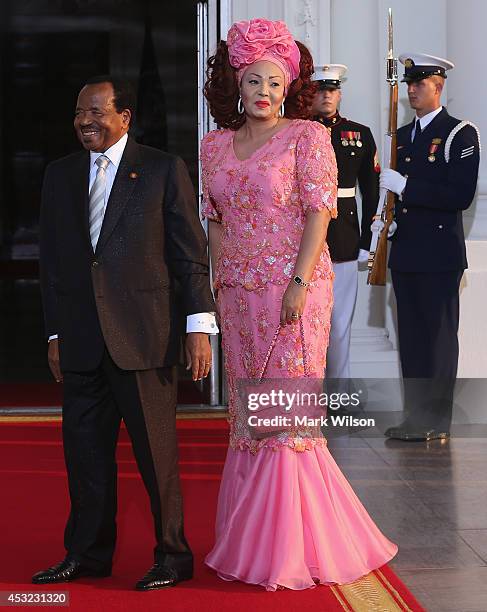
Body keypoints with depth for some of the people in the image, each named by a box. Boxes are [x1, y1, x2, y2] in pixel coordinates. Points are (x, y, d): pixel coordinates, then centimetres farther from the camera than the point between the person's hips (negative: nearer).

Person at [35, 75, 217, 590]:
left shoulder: (162, 169, 1)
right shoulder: (60, 175, 13)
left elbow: (190, 254, -1)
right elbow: (51, 261, 14)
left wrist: (199, 326, -6)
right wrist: (55, 334, 11)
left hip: (143, 334, -4)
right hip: (81, 340, 4)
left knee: (156, 448, 1)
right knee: (84, 447, 10)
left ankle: (172, 556, 14)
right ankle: (88, 553, 23)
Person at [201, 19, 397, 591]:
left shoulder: (307, 136, -3)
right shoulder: (215, 145, 12)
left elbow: (318, 212, -9)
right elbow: (216, 221, 15)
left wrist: (299, 282, -16)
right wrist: (219, 286, 8)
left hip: (293, 289, -5)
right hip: (239, 293, 5)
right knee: (247, 410, 9)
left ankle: (294, 546, 6)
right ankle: (250, 543, 18)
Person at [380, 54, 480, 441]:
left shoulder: (459, 134, -5)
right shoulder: (402, 136, 17)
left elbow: (460, 196, -15)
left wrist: (405, 186, -17)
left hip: (439, 254, -7)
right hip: (405, 251, 7)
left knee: (438, 336, -4)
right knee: (411, 337, 9)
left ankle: (437, 422, 1)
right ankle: (416, 417, 16)